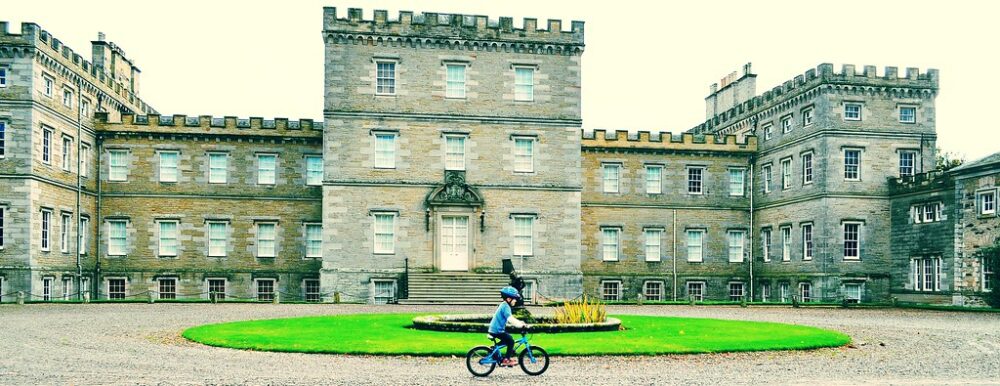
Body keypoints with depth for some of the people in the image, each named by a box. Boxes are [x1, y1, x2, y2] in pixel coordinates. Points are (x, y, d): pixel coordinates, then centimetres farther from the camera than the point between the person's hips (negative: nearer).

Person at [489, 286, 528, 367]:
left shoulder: (503, 305, 15)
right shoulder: (506, 307, -17)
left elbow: (511, 318, 21)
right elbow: (510, 319, -29)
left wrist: (520, 322, 12)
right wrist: (522, 325, -30)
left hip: (494, 329, 10)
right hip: (497, 331, -10)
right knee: (511, 341, -10)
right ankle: (506, 360, -6)